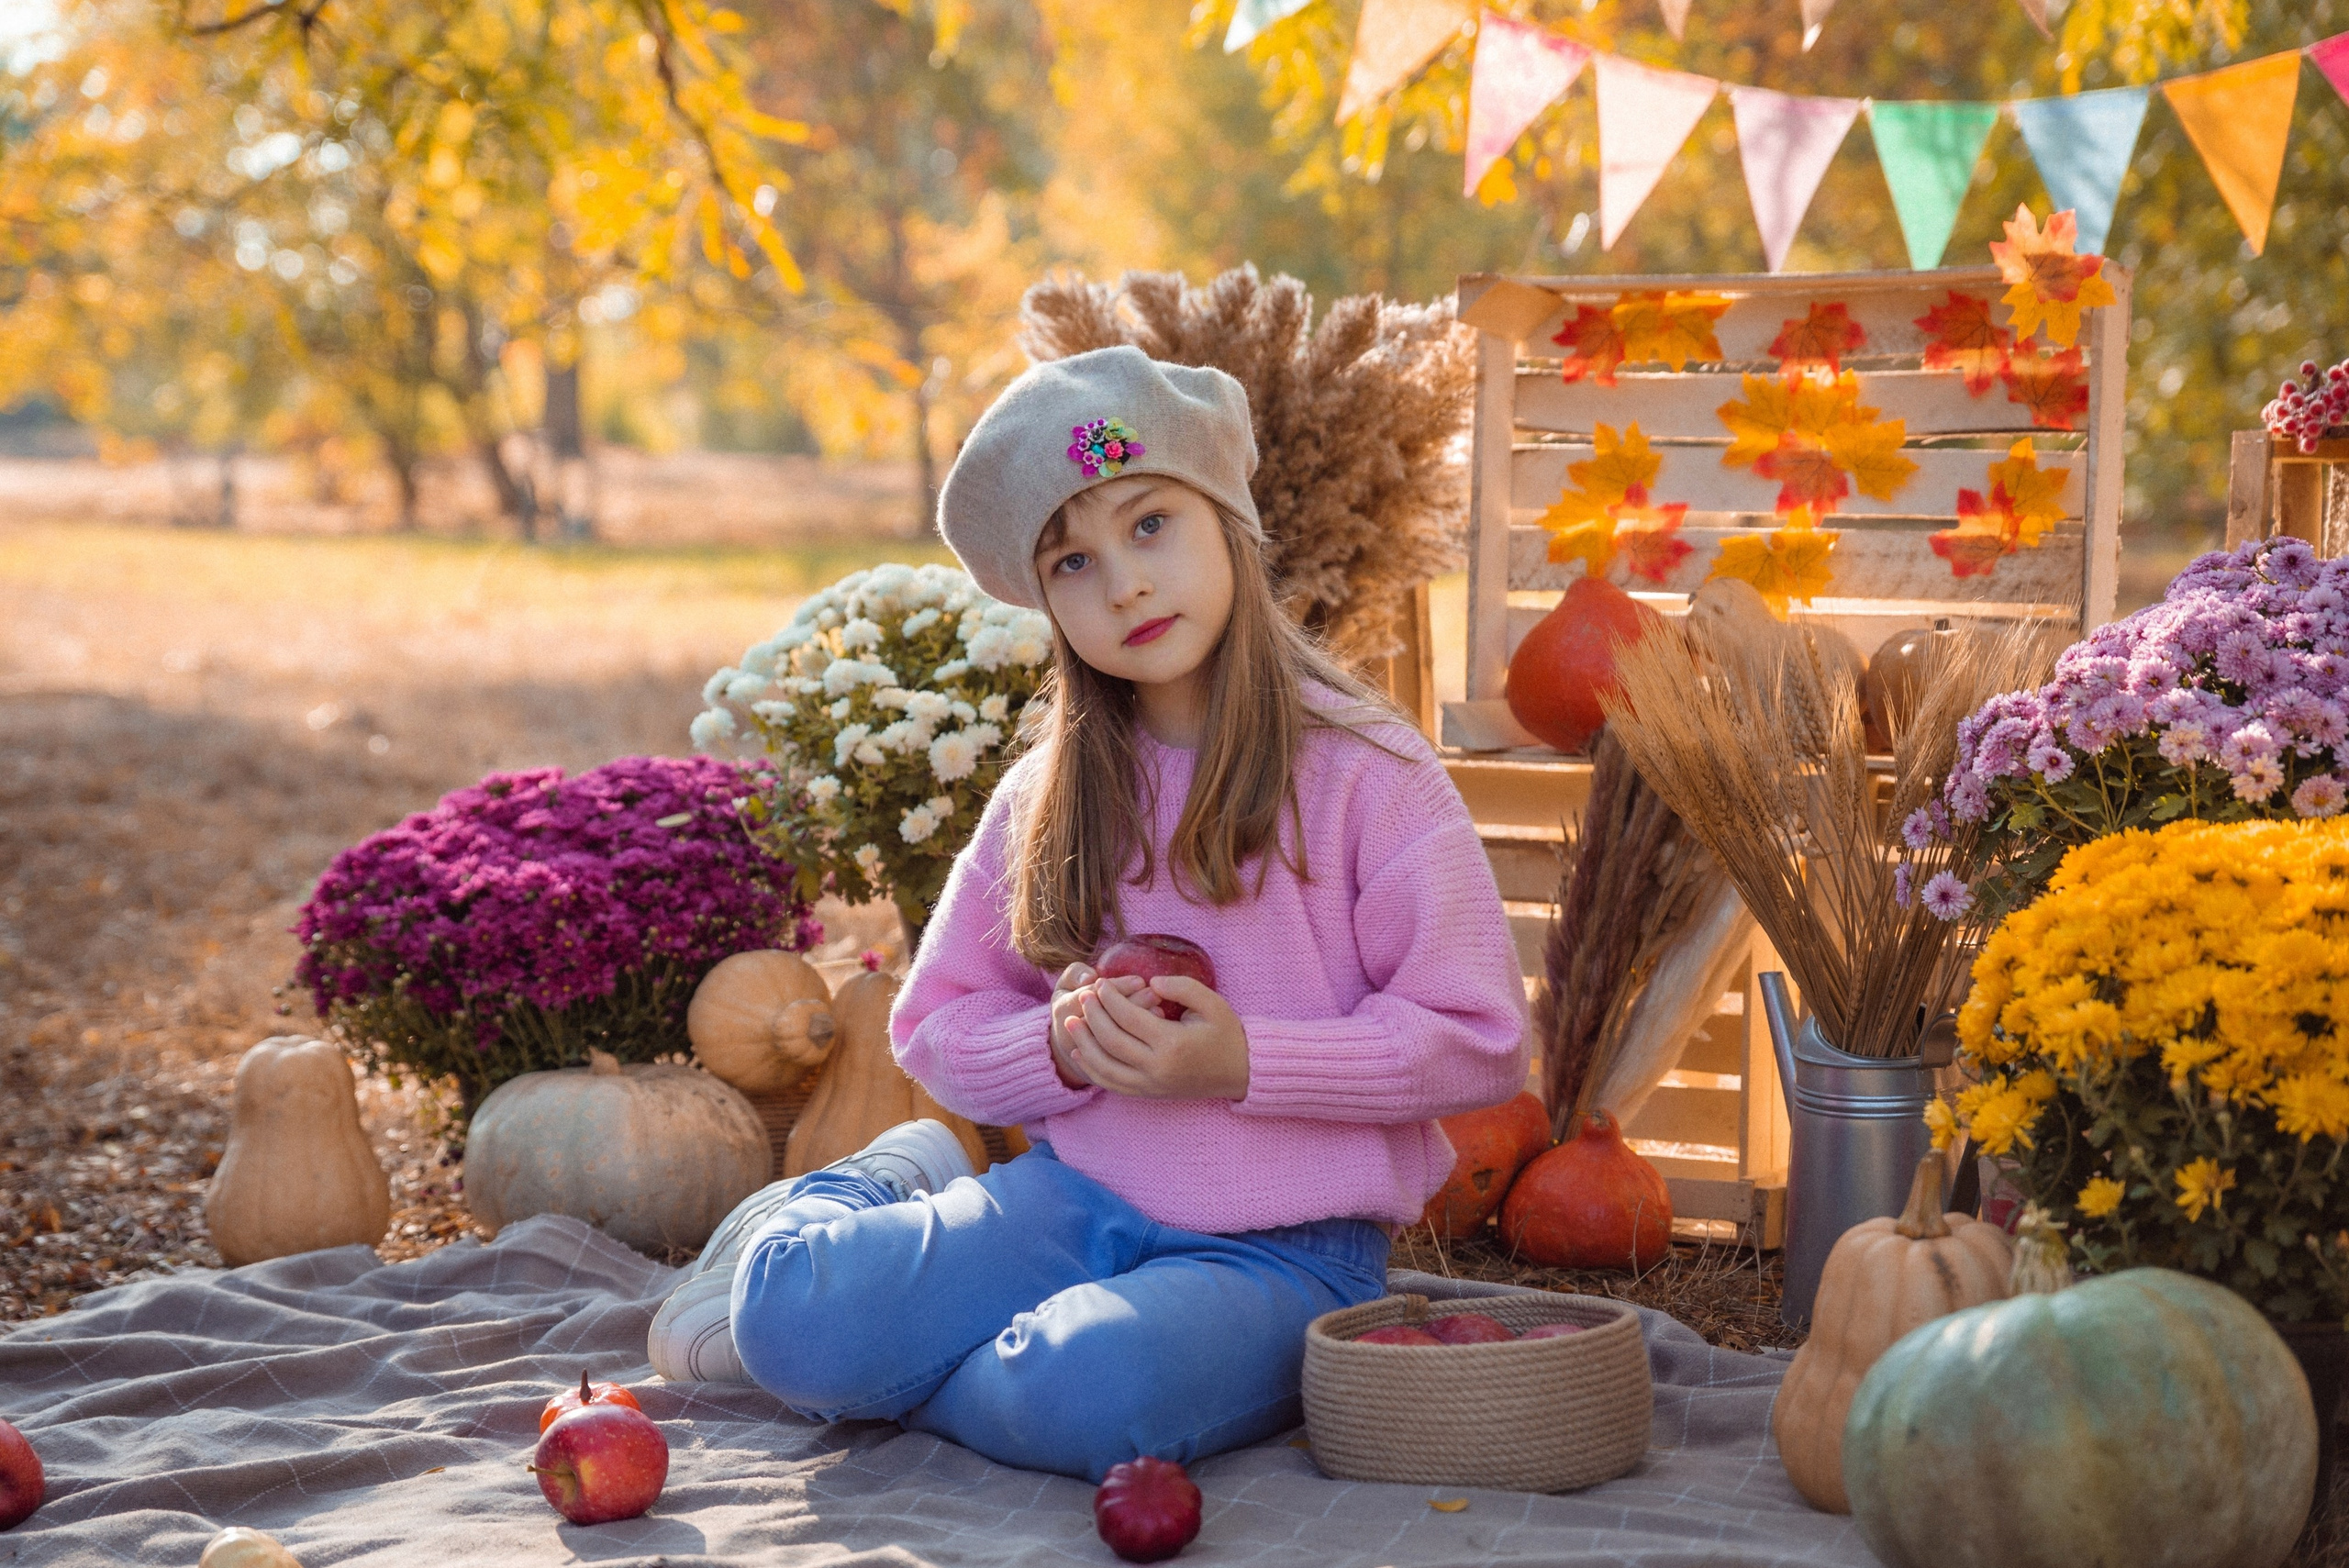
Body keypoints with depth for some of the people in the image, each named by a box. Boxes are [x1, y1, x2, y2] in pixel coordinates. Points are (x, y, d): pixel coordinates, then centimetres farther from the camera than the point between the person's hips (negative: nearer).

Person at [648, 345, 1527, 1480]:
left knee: (1093, 1396, -35)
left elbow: (1478, 1042, -8)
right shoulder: (1046, 796, 7)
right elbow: (938, 1025, 11)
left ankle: (890, 1360, -2)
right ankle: (891, 1192, 13)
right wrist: (1064, 1045, -11)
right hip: (1071, 1203, 3)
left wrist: (1241, 1061, -18)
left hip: (1279, 1250, -3)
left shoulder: (1364, 772, -7)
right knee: (793, 1312, -22)